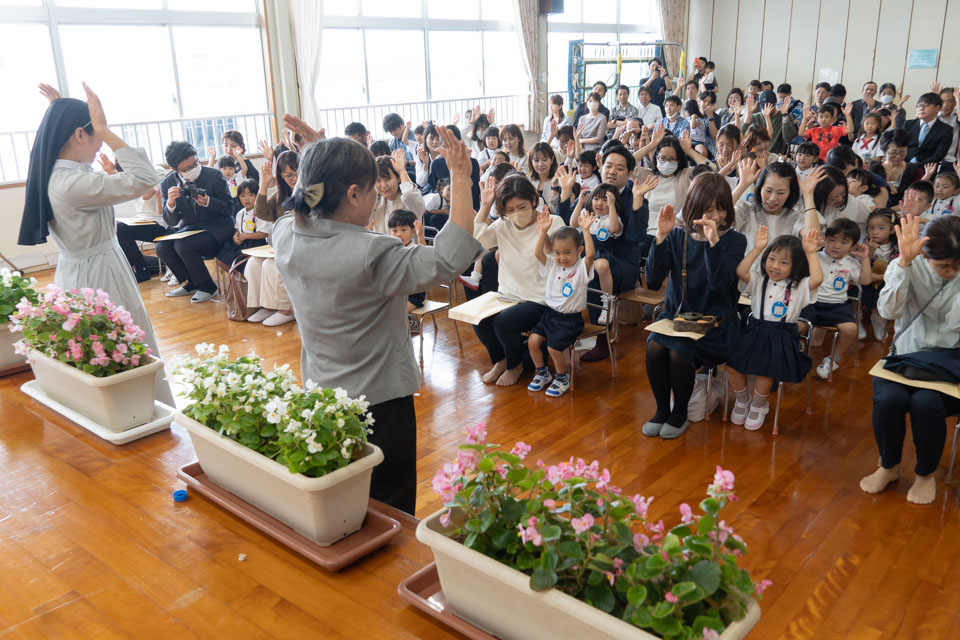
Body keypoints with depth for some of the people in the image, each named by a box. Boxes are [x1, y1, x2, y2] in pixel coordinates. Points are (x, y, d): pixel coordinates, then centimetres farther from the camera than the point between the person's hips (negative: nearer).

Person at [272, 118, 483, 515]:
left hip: (320, 394, 7)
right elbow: (449, 259, -29)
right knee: (390, 511, 13)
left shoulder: (285, 238, -7)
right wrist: (461, 178, -25)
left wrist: (314, 159, 13)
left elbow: (300, 204, 16)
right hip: (379, 399, -7)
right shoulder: (369, 256, -29)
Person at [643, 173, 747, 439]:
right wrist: (661, 236, -16)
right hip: (676, 316, 3)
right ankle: (662, 410, -1)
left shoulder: (734, 240, -4)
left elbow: (719, 284, -20)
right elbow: (653, 281, -8)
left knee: (678, 352, -29)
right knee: (654, 346, -27)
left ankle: (680, 414, -1)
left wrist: (713, 241, -29)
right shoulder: (678, 236, 2)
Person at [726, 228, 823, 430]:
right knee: (732, 365, -14)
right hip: (755, 333, 3)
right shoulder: (759, 281, 6)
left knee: (765, 371, -24)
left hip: (783, 338, -3)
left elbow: (817, 279, -19)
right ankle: (742, 400, 16)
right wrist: (757, 249, -13)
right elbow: (740, 272, -12)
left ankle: (758, 406, 7)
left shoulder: (799, 287, 1)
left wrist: (811, 253, -16)